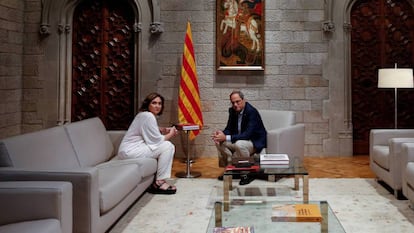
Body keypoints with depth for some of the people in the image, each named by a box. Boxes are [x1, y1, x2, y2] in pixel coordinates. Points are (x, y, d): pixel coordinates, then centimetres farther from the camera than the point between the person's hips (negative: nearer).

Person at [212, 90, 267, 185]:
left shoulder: (252, 112, -25)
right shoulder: (232, 111, -1)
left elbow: (247, 134, -33)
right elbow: (229, 128, 3)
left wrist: (226, 138, -40)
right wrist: (221, 134, -22)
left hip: (256, 142, -8)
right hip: (240, 140, 8)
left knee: (239, 144, -36)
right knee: (219, 142, -6)